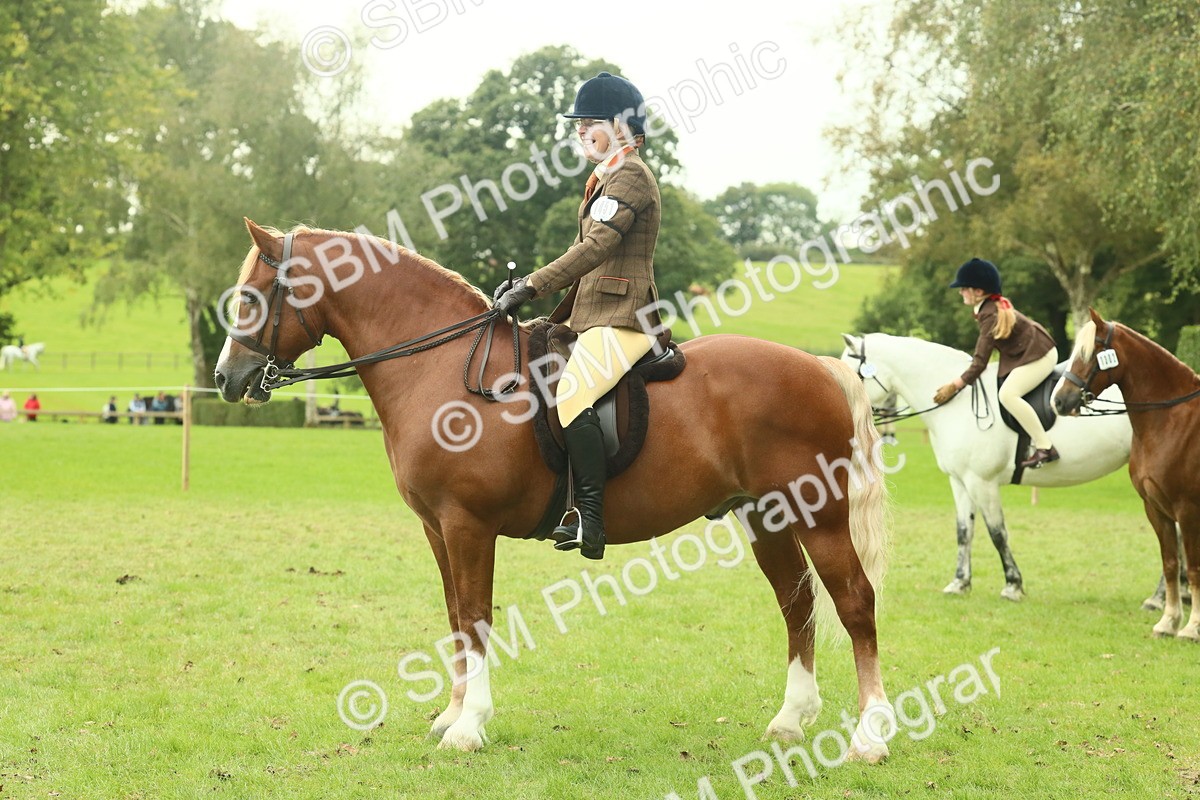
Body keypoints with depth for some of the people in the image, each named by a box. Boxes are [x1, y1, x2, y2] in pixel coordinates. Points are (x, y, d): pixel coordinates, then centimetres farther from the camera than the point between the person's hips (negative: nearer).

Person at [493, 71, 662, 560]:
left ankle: (590, 522, -30)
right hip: (591, 316, 11)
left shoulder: (630, 176, -9)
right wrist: (530, 286, 11)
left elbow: (596, 247, -21)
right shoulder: (605, 179, 22)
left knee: (572, 396, -30)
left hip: (621, 320, -11)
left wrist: (533, 287, -25)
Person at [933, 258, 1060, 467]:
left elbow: (980, 363, -25)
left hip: (1039, 356, -11)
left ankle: (1045, 448, -25)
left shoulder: (990, 315, -23)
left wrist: (954, 386, -25)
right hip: (1025, 353, 11)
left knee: (1008, 394, -27)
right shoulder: (992, 306, 6)